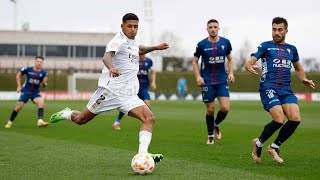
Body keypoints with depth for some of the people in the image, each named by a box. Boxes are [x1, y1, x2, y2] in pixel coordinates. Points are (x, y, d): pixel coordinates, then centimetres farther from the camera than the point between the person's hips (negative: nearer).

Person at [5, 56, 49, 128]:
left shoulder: (43, 72, -9)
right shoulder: (28, 69, -13)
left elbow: (43, 84, -2)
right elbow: (18, 75, 2)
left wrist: (44, 83, -25)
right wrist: (19, 86, -4)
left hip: (35, 92, 1)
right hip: (25, 91, -1)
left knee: (41, 103, -25)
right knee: (18, 107, 0)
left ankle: (40, 121, -33)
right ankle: (10, 122, 19)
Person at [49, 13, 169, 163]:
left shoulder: (132, 43, 15)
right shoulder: (119, 40, -12)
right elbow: (107, 56, -34)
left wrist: (155, 48, 35)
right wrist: (111, 67, -55)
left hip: (129, 95, 7)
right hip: (110, 90, -7)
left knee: (149, 118, -17)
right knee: (80, 120, 7)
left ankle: (142, 154, -26)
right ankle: (65, 114, 41)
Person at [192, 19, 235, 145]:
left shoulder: (225, 43, 3)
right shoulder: (202, 44, -4)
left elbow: (230, 59, 15)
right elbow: (195, 61, 6)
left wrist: (231, 73, 1)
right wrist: (198, 77, -7)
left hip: (222, 80, 2)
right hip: (207, 81, -2)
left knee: (225, 108, -10)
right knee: (210, 110, 1)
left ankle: (216, 125, 22)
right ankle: (210, 136, 21)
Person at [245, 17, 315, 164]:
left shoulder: (292, 49, 19)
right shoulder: (265, 46, 6)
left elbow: (298, 68, 33)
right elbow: (249, 63, -2)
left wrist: (303, 79, 12)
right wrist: (250, 67, -26)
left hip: (286, 90, 5)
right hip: (268, 88, -5)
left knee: (295, 119, -15)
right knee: (279, 120, -21)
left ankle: (274, 147, 7)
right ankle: (259, 143, 7)